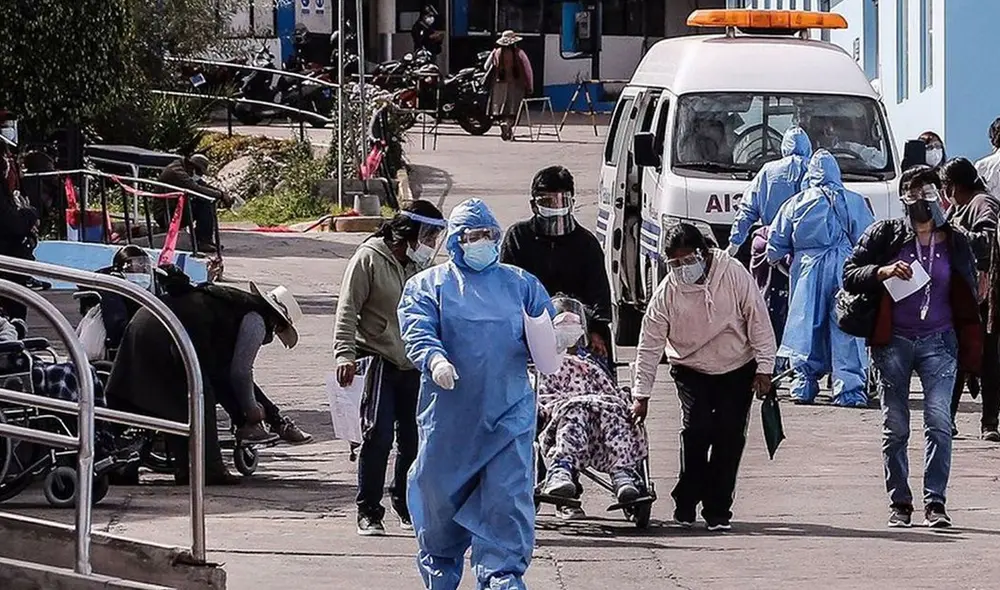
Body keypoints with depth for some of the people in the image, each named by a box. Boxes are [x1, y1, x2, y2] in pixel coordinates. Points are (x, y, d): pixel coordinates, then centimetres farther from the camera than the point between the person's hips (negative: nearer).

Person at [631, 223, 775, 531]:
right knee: (696, 430, -18)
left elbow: (758, 320, -8)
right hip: (692, 371, 0)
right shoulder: (667, 292, -13)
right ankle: (686, 503, -5)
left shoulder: (733, 274, -15)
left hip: (738, 370, 0)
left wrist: (764, 368, -9)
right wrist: (641, 395, -8)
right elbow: (649, 345, -7)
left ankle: (717, 511, 4)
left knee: (729, 437, -4)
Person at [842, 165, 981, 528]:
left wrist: (970, 352, 8)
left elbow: (968, 300, 14)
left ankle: (935, 502, -11)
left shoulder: (955, 243, 9)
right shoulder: (886, 235, 5)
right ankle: (899, 504, 10)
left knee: (939, 420, -13)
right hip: (893, 341, 0)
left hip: (938, 341, 0)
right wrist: (882, 272, -17)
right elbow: (849, 274, 2)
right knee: (895, 426, 3)